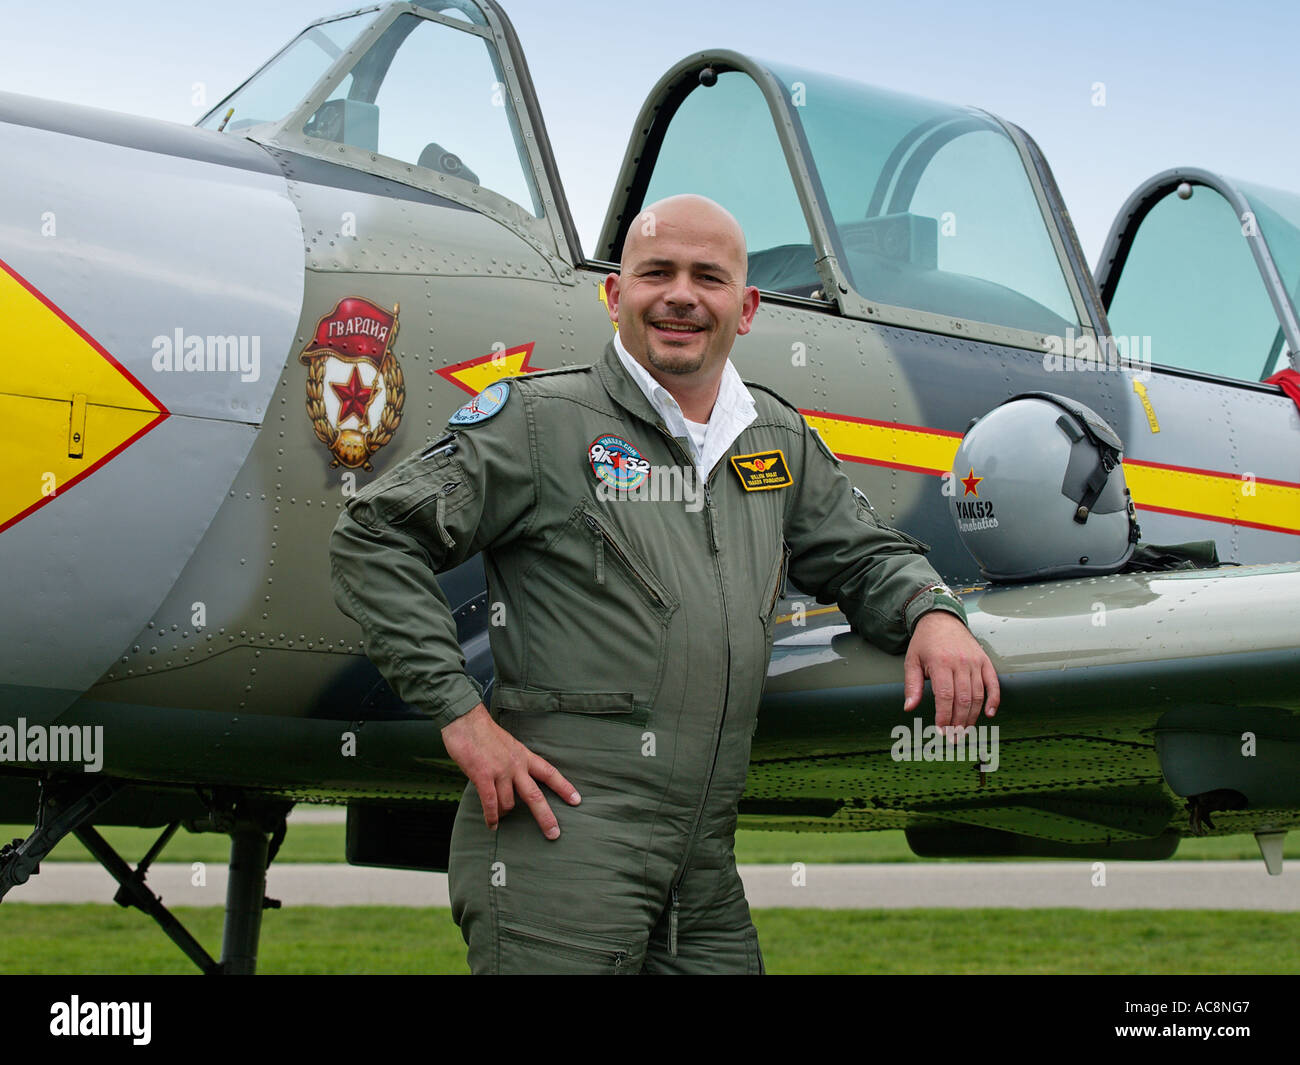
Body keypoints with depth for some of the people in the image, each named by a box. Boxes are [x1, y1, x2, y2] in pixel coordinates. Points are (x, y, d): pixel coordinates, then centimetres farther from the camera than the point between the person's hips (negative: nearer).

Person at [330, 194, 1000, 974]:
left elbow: (864, 556, 27)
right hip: (558, 843, -6)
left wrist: (933, 615, 3)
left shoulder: (780, 440, 17)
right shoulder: (543, 420, -1)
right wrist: (462, 715, -10)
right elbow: (374, 537, -3)